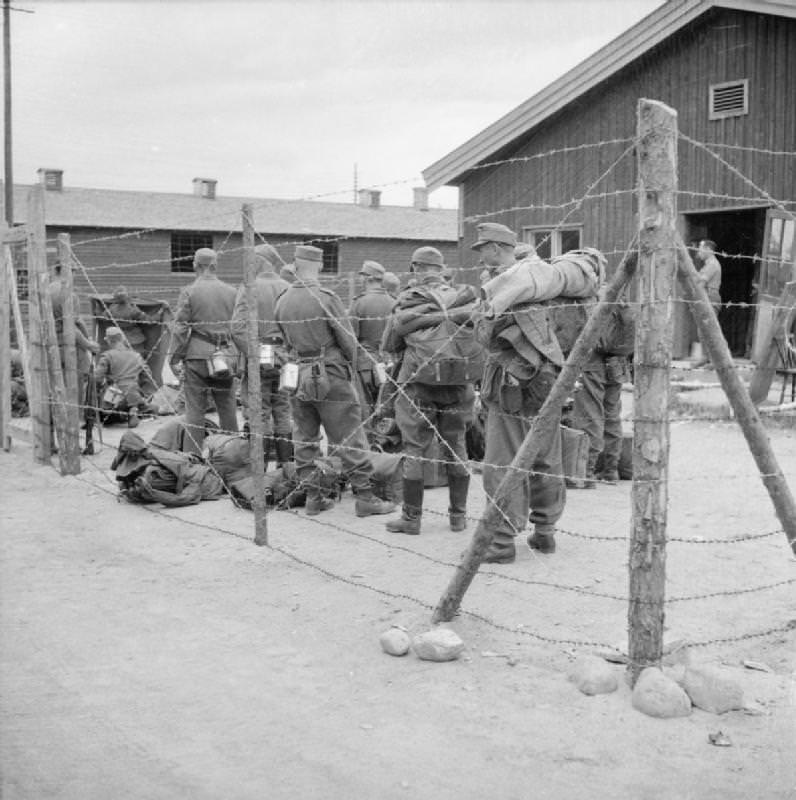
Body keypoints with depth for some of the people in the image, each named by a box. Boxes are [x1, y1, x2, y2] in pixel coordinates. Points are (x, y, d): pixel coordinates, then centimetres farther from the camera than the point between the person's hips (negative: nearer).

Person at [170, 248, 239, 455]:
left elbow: (180, 328, -6)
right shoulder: (231, 292, 6)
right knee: (228, 410, 9)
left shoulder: (189, 292, -4)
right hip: (227, 358, 3)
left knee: (195, 411, 2)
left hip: (197, 358, -3)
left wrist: (175, 359, -1)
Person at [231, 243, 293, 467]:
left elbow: (238, 327, -15)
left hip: (259, 358, -4)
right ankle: (286, 462, 19)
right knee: (283, 412, 13)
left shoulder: (249, 289, -6)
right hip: (285, 358, 4)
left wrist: (252, 354, -10)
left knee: (258, 413, 1)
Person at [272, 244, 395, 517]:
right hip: (330, 376, -5)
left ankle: (312, 497, 16)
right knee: (349, 438, 2)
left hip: (297, 376, 5)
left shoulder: (282, 301, 1)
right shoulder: (326, 297, -13)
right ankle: (364, 497, 4)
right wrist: (351, 367, 7)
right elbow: (348, 340, -9)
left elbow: (286, 341, 7)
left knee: (304, 439, 13)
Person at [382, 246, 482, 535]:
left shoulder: (409, 302, -7)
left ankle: (411, 518, 8)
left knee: (415, 449, 5)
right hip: (459, 383, 3)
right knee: (456, 447, 14)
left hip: (420, 383, -3)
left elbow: (389, 344, 0)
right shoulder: (468, 300, 0)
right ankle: (458, 515, 19)